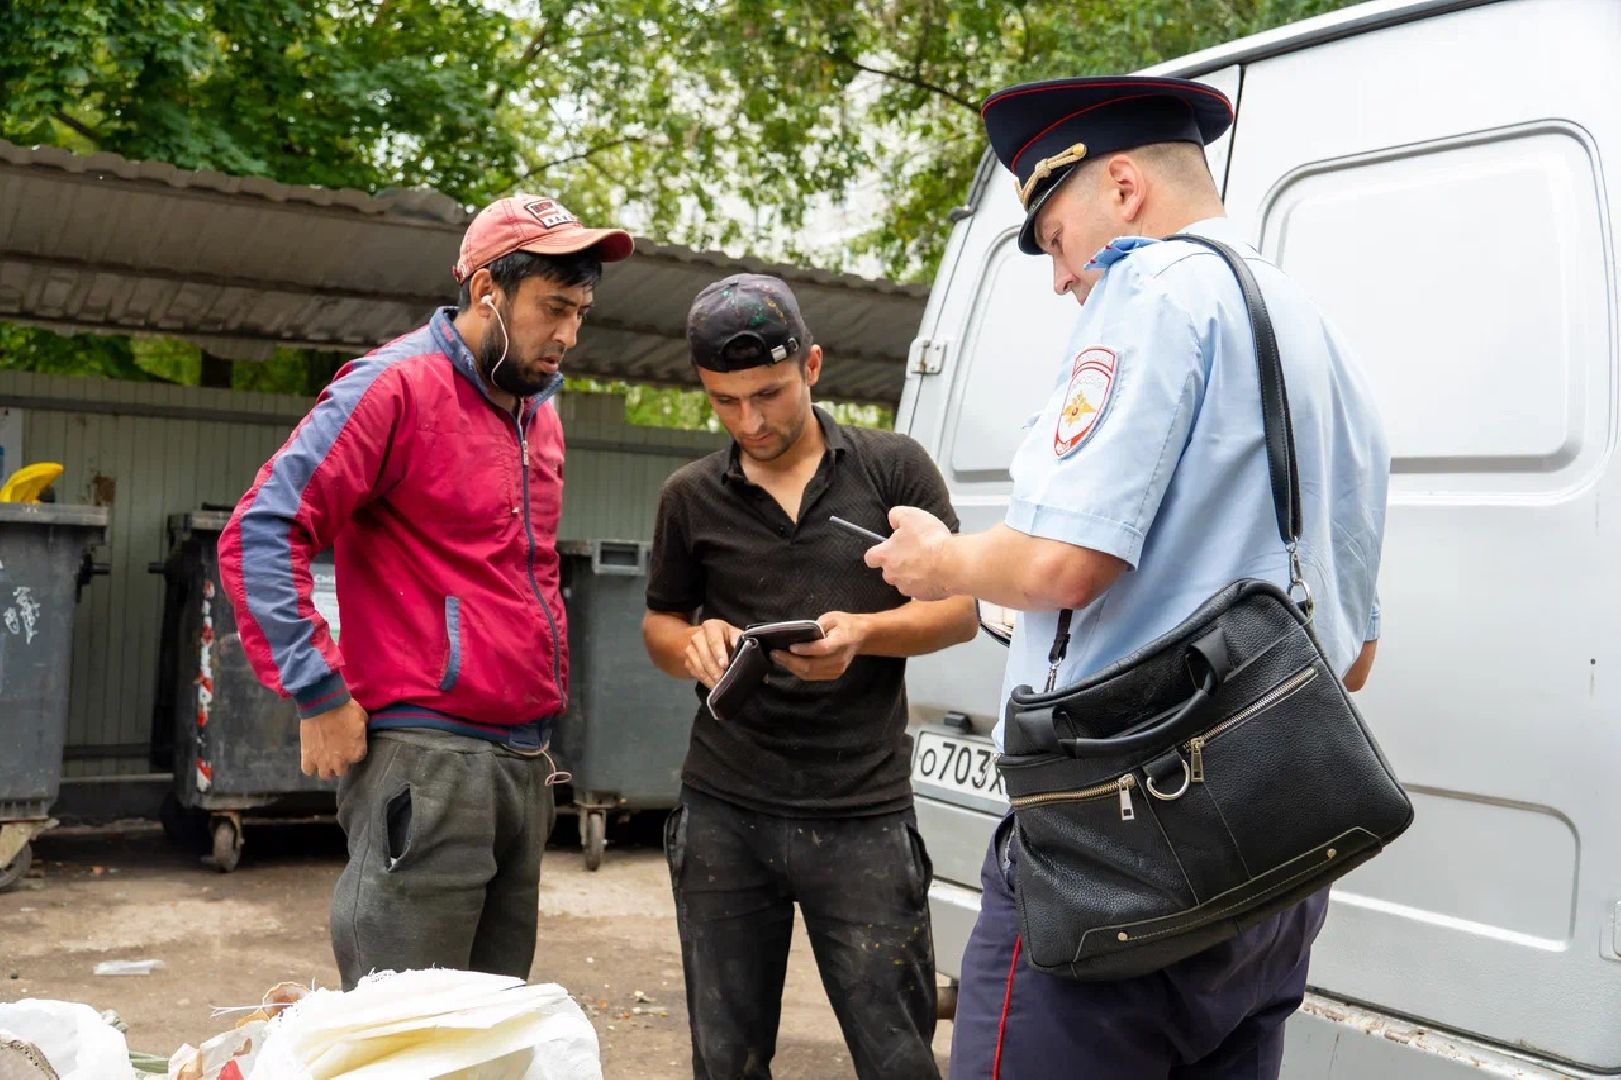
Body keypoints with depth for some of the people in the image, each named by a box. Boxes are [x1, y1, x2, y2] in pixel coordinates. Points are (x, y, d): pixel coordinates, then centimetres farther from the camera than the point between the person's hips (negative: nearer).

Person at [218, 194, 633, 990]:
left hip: (525, 764, 8)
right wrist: (320, 696, -16)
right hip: (425, 762, -8)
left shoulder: (540, 412, 16)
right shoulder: (397, 386, -9)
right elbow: (259, 535, -15)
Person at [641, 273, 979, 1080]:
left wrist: (863, 632, -18)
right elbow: (659, 624, 16)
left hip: (864, 815, -2)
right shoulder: (691, 497, 6)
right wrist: (693, 645, -8)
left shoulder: (894, 468, 0)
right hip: (724, 814, 3)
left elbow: (959, 611, 2)